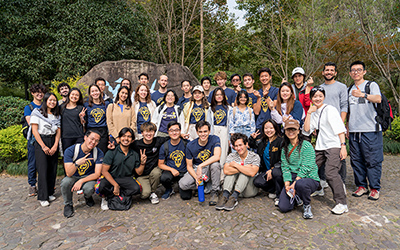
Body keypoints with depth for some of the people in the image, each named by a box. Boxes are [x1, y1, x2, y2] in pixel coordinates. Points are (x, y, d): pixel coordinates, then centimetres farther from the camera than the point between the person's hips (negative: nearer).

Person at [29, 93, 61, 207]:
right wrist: (43, 146, -12)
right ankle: (42, 197, 1)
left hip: (53, 142, 4)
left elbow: (58, 131, 7)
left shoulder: (56, 115, 13)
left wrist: (55, 146, -6)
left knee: (53, 169, 4)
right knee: (43, 170, -6)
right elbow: (34, 131, -7)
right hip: (41, 142, -4)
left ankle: (50, 193, 16)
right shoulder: (37, 113, -1)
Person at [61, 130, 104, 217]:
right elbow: (69, 174, -21)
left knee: (89, 189, -33)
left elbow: (97, 174, -14)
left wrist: (81, 181, -27)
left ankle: (87, 197, 7)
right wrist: (77, 163, -40)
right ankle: (68, 204, -3)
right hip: (74, 177, 1)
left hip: (89, 178, 0)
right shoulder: (70, 151, -16)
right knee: (65, 182, -33)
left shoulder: (99, 153, -14)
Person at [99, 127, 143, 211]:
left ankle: (110, 197, -8)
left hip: (125, 179, 3)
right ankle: (121, 197, -6)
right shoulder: (112, 152, -9)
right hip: (110, 178, -2)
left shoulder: (134, 154, 1)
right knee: (101, 187, -34)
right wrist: (115, 185, -20)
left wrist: (142, 163, -14)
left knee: (137, 188, -27)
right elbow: (104, 171, -12)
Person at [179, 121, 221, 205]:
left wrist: (200, 166, -35)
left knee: (215, 164, -36)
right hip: (196, 169, 2)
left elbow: (217, 156, -30)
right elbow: (189, 166, -5)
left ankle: (214, 192, -16)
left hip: (210, 169, -1)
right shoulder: (190, 146, -10)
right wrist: (196, 177, -24)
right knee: (182, 184, -24)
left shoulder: (215, 139, -14)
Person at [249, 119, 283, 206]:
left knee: (276, 172, -38)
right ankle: (273, 190, 9)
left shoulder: (280, 141, -10)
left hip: (277, 169, -5)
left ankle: (279, 195, -13)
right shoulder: (262, 141, 8)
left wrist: (272, 170, -23)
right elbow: (252, 146, 27)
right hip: (266, 170, 5)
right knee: (257, 182, -19)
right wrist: (252, 138, 6)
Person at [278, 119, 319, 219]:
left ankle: (307, 206, -8)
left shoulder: (306, 145, -7)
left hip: (309, 178, -4)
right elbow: (285, 167, 4)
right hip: (292, 178, 4)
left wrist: (294, 184, -21)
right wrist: (287, 184, -11)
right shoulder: (285, 148, 10)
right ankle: (296, 197, 20)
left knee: (300, 184, -41)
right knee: (283, 207, -14)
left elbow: (306, 167, -14)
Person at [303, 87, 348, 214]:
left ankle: (342, 204, -12)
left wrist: (343, 145, -17)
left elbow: (340, 128, -9)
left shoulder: (330, 109, -4)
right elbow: (306, 130, 3)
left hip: (334, 146, -7)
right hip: (320, 147, 7)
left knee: (331, 173, -20)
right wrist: (309, 113, -1)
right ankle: (318, 189, 36)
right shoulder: (313, 113, 14)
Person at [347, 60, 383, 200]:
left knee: (373, 160, -1)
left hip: (370, 130, -5)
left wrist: (363, 95, -40)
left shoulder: (372, 85, 0)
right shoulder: (350, 89, 17)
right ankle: (361, 186, 20)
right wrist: (347, 128, 17)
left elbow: (378, 99, -21)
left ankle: (375, 188, 12)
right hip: (354, 131, 5)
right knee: (356, 160, 8)